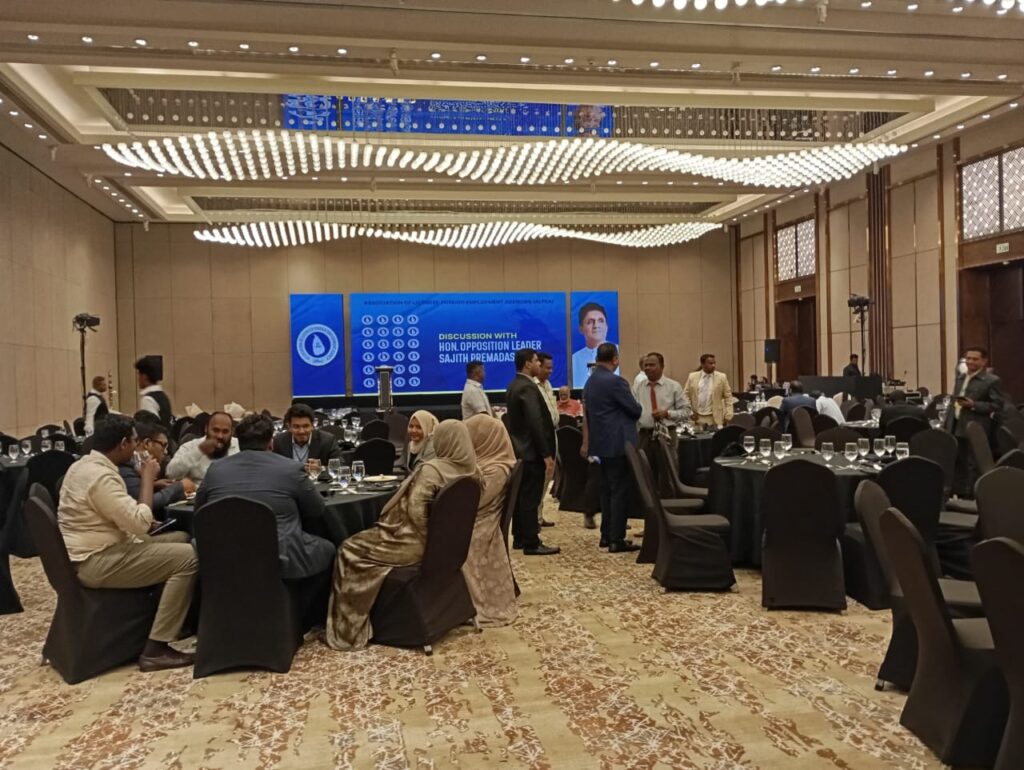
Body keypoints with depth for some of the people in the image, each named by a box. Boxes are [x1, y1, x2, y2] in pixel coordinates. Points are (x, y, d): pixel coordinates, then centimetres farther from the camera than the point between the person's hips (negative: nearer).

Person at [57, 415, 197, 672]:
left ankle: (179, 621, 20)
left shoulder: (85, 464, 11)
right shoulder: (101, 476, -22)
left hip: (93, 552, 11)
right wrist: (148, 478, -14)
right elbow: (140, 522, -23)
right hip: (96, 562, -11)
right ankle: (155, 649, -14)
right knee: (188, 557, -17)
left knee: (180, 539, 13)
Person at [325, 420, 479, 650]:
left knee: (350, 550, 4)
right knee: (364, 540, 24)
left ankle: (348, 629, 10)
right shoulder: (470, 469, 1)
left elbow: (415, 511, -25)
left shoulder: (432, 469, -23)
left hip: (417, 541, -9)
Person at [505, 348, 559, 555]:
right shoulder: (528, 387, -18)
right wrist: (546, 454, -19)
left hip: (519, 449, 10)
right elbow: (536, 423, -23)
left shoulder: (514, 385, 13)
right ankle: (531, 543, -2)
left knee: (521, 495, 14)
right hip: (531, 451, -10)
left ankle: (519, 538, 21)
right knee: (530, 498, -6)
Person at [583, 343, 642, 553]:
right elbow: (635, 410, -13)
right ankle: (616, 540, -2)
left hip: (601, 443, 9)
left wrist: (587, 441, 22)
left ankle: (606, 535, 21)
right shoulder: (615, 381, -17)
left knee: (607, 489, 15)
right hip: (619, 443, -9)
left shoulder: (590, 382, 10)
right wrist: (635, 410, 10)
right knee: (620, 491, -4)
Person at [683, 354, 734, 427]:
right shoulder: (692, 377, 4)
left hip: (715, 419, -1)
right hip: (697, 417, 1)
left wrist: (728, 416, -3)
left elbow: (728, 397, 3)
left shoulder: (721, 377, 1)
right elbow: (686, 395, 9)